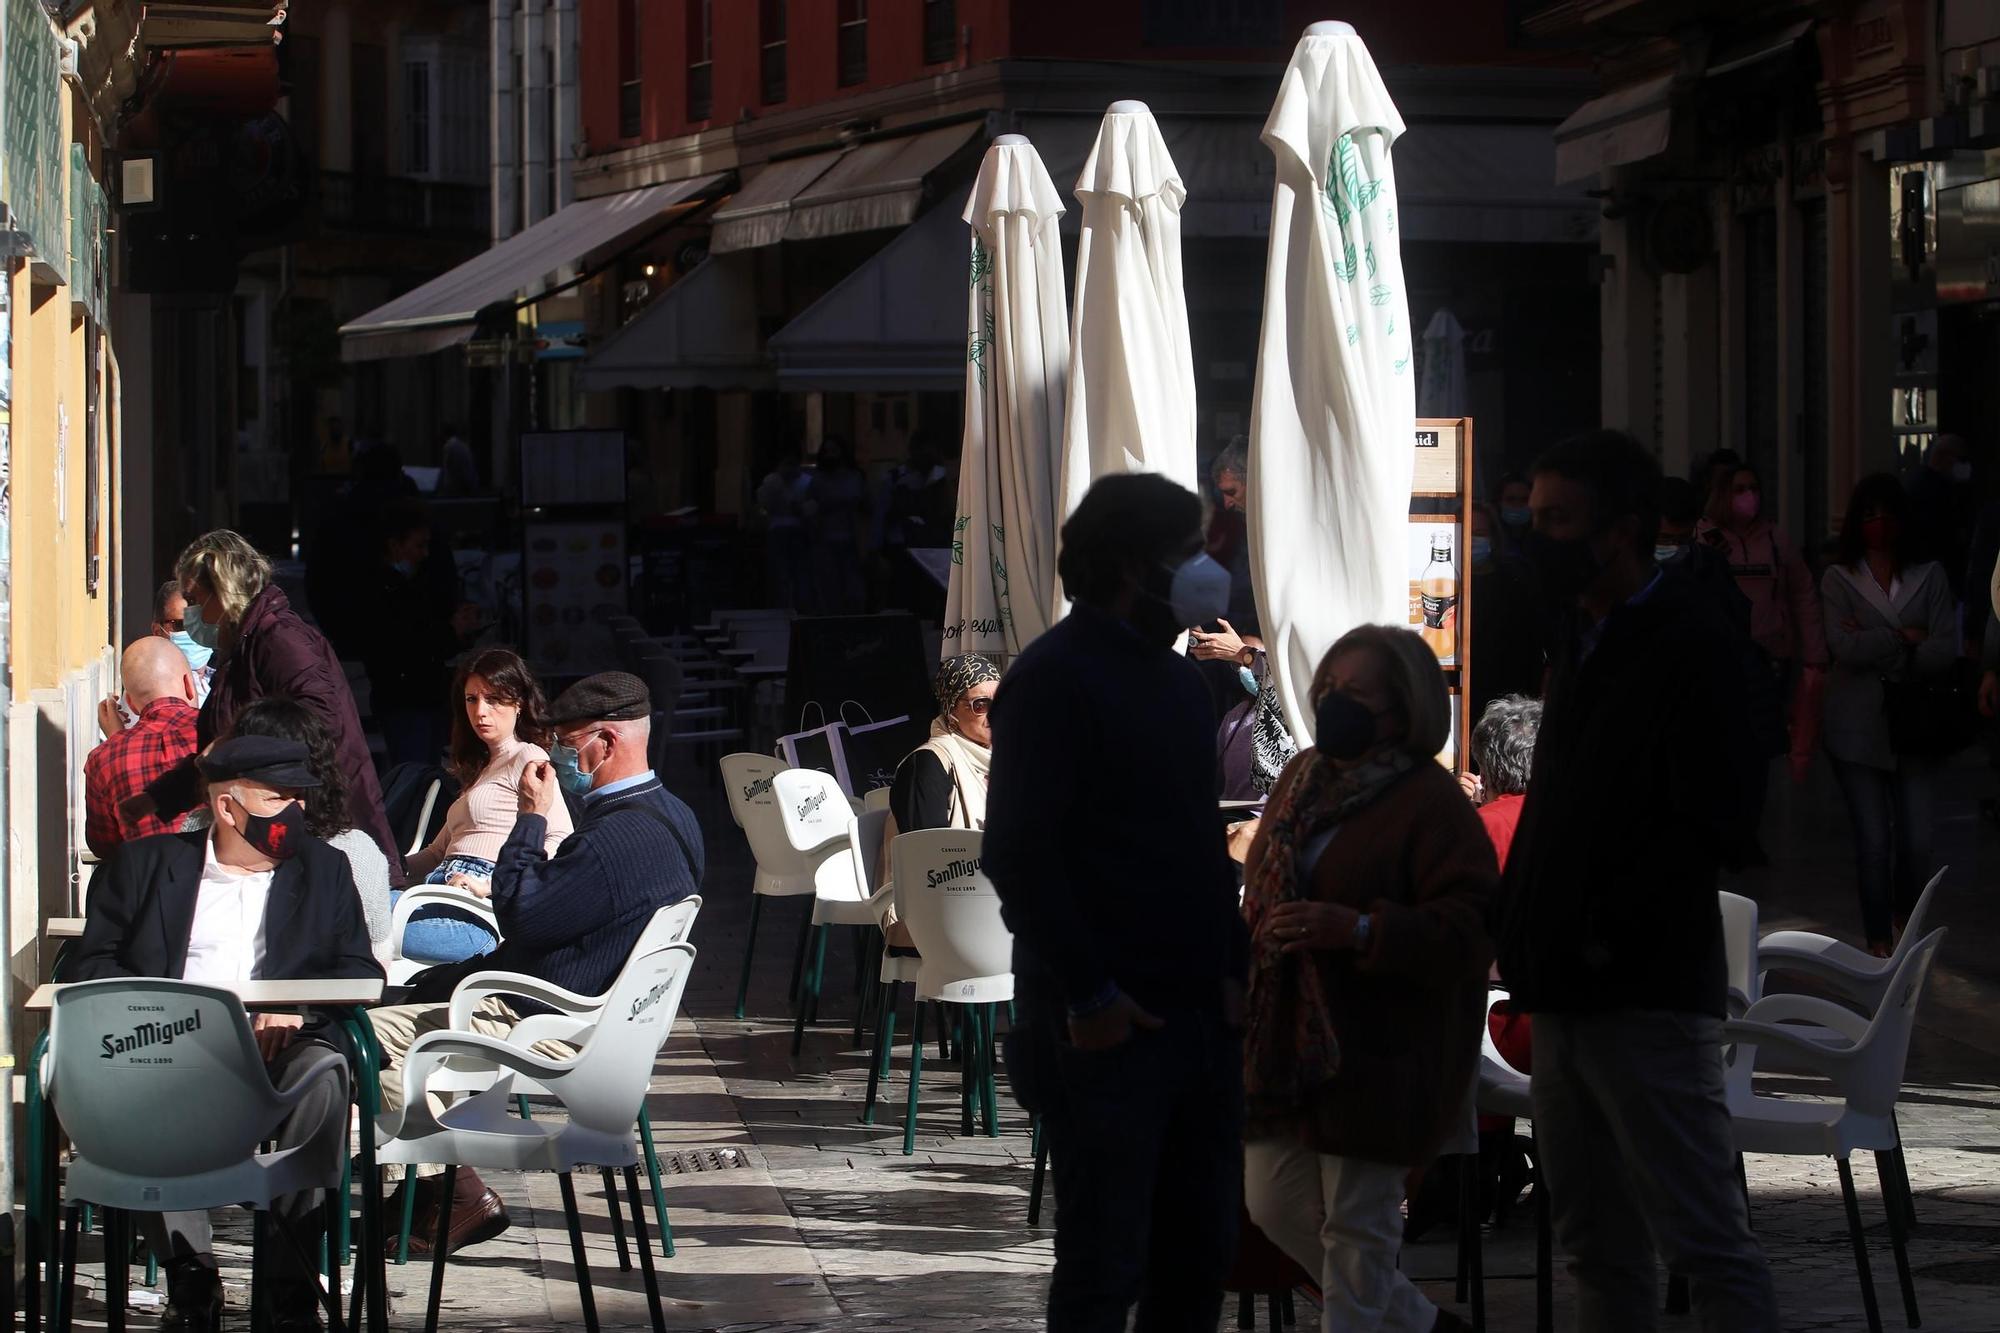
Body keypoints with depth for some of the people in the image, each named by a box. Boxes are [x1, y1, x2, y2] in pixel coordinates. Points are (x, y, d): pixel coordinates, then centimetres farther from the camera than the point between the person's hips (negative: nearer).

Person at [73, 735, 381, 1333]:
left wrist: (297, 1009, -11)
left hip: (281, 1047, 1)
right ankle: (191, 1278, -29)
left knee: (323, 1078, -35)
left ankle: (291, 1284, -32)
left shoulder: (324, 869, 20)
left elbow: (362, 973, 10)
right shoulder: (145, 864, 16)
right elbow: (91, 964, 7)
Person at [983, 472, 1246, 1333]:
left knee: (1199, 1260, 11)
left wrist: (1231, 967, 11)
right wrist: (1088, 996, -18)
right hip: (1109, 1028, -8)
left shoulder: (1176, 679, 17)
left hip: (1199, 1017, 8)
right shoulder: (1054, 677, -10)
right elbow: (1019, 855, -16)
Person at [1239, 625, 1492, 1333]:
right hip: (1288, 1040, 8)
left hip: (1376, 1055, -8)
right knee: (1276, 1204, 12)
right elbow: (1263, 882, 26)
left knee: (1355, 1227, 0)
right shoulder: (1303, 778, 10)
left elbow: (1469, 929, -20)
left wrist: (1358, 930, -30)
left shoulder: (1429, 803, -12)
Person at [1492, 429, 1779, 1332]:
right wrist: (1515, 922, 10)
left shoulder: (1687, 641, -10)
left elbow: (1706, 825, -17)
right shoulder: (1579, 637, 17)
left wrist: (1606, 935, -18)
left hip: (1647, 993, -9)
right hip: (1564, 992, 9)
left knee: (1706, 1241, -8)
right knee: (1598, 1249, 12)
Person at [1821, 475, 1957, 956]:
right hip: (1858, 729, -1)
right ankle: (1879, 940, 10)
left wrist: (1877, 646, -10)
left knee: (1917, 840, -4)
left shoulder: (1930, 577, 5)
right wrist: (1907, 639, -8)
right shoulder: (1838, 580, 2)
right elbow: (1844, 648, -12)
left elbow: (1945, 652, -5)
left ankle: (1906, 921, 23)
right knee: (1874, 840, -3)